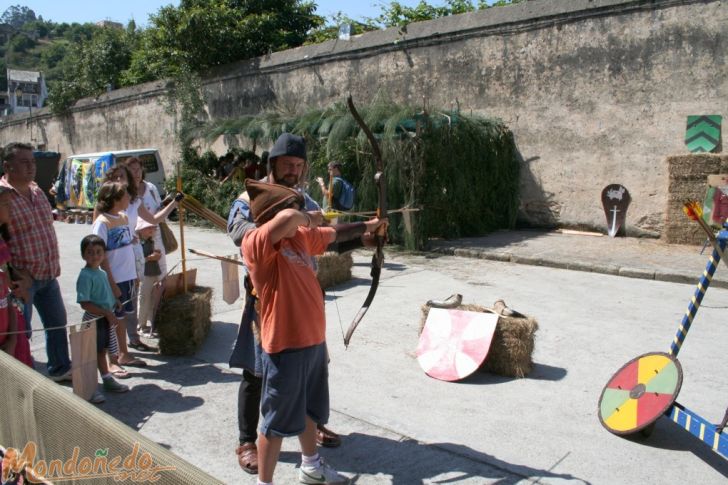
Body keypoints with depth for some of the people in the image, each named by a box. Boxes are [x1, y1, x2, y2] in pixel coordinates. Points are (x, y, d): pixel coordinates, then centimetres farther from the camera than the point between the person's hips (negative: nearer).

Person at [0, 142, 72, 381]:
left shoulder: (37, 191, 9)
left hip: (48, 274, 8)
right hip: (22, 278, -8)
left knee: (57, 322, 18)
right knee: (21, 331, 3)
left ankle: (60, 369, 34)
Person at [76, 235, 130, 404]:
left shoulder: (103, 273, 8)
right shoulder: (85, 276, -18)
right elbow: (85, 303, -23)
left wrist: (111, 315, 11)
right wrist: (107, 313, -23)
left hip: (106, 319, 8)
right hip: (93, 320, -8)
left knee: (101, 351, 21)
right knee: (92, 354, 0)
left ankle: (108, 380, 34)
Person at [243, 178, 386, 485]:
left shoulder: (300, 236, 5)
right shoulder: (257, 243, -20)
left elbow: (333, 235, 23)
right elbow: (287, 218, -40)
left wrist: (364, 227, 36)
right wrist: (308, 218, -18)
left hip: (313, 340, 9)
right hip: (285, 347, -9)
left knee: (309, 409, 26)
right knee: (278, 421, 6)